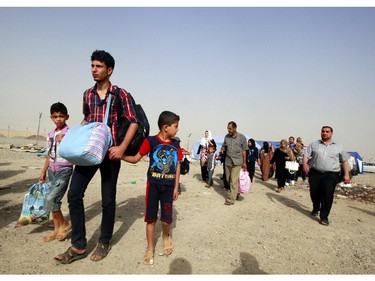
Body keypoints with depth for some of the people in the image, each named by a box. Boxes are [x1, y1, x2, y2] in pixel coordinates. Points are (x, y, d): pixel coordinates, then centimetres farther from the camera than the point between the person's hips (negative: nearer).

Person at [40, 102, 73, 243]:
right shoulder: (51, 135, 11)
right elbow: (49, 155, 17)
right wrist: (43, 171, 19)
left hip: (64, 170, -6)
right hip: (52, 170, 6)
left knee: (50, 199, -13)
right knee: (53, 200, 8)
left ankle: (64, 223, 10)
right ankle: (56, 229, 22)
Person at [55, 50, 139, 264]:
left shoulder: (120, 94, -4)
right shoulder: (88, 94, 13)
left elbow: (134, 122, -8)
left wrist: (122, 148, -19)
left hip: (110, 153, -5)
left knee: (108, 200, 5)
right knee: (74, 194, -1)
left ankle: (104, 243, 25)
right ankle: (79, 246, 13)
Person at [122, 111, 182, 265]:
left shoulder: (176, 144, 2)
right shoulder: (151, 141, -10)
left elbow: (177, 166, 7)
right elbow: (136, 158, -8)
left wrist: (176, 187, 7)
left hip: (168, 186, 3)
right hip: (153, 185, -2)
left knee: (166, 219, 8)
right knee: (151, 218, 7)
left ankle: (166, 237, 41)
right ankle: (150, 248, 26)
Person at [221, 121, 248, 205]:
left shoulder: (241, 137, -7)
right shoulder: (226, 136, 2)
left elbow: (244, 150, -1)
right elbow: (223, 146, 16)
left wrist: (244, 162, 1)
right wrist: (222, 150, -8)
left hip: (237, 162, -4)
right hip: (228, 161, 5)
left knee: (233, 181, -7)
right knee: (228, 180, 14)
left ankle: (231, 199, 1)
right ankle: (235, 193, 37)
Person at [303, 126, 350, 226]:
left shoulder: (338, 146, 9)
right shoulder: (314, 144, 8)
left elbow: (344, 161, 11)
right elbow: (306, 155, 2)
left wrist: (346, 174, 5)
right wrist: (305, 164, -17)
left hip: (331, 175, -1)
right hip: (315, 173, 1)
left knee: (328, 195, -10)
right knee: (314, 193, 10)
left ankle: (324, 217, 2)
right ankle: (315, 209, 38)